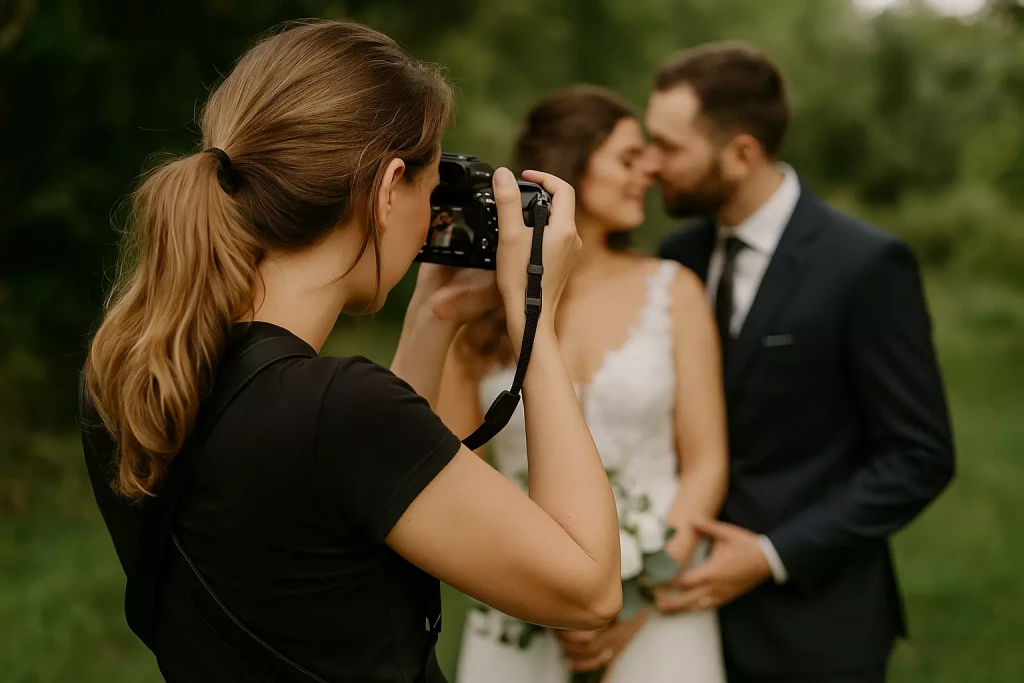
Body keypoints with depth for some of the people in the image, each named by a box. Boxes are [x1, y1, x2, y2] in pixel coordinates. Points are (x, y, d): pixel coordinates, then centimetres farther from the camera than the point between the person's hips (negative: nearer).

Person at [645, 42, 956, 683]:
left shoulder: (866, 265, -14)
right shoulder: (680, 256, 3)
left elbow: (921, 458, -13)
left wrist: (775, 556, -17)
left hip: (811, 625, -5)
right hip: (696, 595, 5)